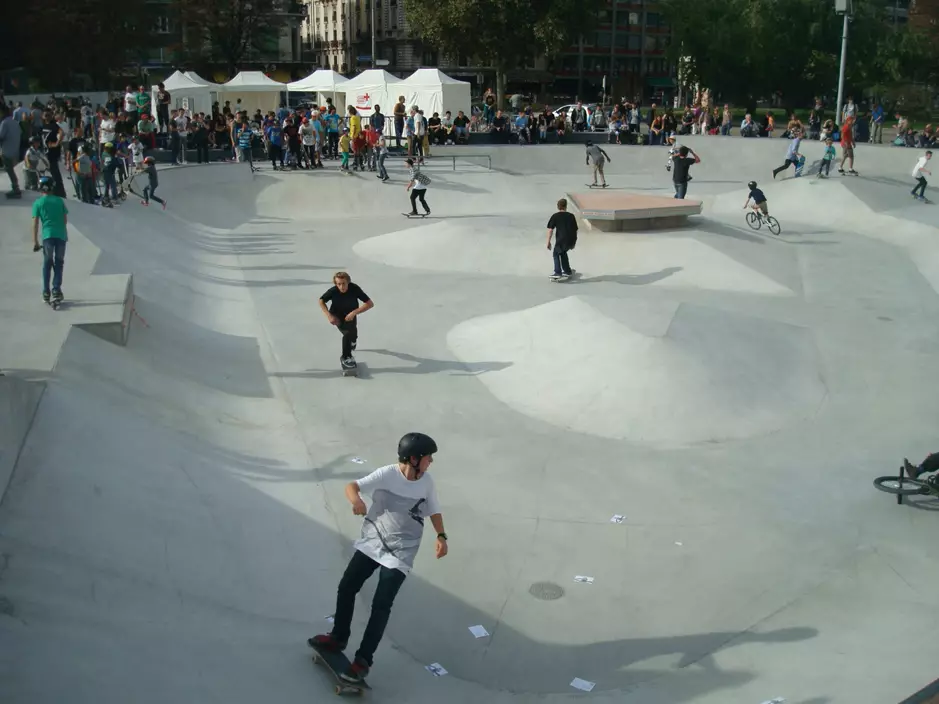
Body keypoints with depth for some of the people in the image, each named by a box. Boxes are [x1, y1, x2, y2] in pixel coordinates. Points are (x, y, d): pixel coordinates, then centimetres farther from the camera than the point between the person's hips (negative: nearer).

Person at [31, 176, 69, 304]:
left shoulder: (38, 203, 2)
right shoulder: (59, 200, 8)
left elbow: (35, 223, -1)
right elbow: (65, 219, 9)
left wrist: (35, 241, 2)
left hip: (47, 235, -1)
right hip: (61, 235, 1)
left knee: (47, 263, 12)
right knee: (59, 262, 11)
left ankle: (46, 291, 9)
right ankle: (56, 289, 3)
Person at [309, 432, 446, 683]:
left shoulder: (426, 483, -8)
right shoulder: (387, 474, -17)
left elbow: (434, 511, 7)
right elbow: (352, 486, -24)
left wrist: (441, 536, -9)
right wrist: (356, 500, -46)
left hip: (400, 553, -1)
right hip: (372, 543, 1)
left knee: (381, 605, -8)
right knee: (346, 588, 7)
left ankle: (363, 660, 2)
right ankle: (338, 637, 31)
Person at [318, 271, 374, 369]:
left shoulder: (355, 288, -32)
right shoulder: (333, 291, -31)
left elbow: (370, 304, -31)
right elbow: (321, 301, -11)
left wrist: (354, 313, -38)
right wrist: (329, 316, -23)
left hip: (350, 315, 2)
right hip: (337, 316, -2)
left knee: (353, 335, 20)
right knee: (348, 332, -24)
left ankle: (352, 340, 60)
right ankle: (345, 357, -4)